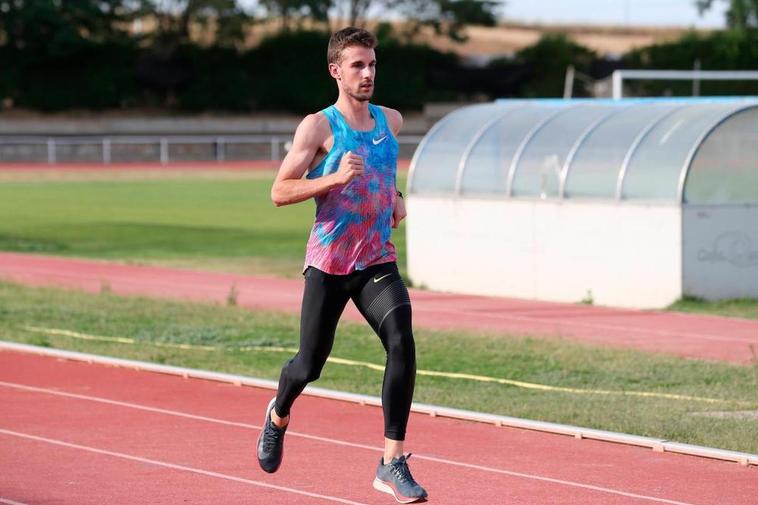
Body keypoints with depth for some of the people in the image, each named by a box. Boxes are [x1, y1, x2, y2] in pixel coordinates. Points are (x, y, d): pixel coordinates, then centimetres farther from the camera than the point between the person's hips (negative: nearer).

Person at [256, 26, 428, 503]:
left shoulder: (391, 121, 9)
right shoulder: (318, 126, -7)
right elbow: (279, 192, -9)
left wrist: (394, 196, 11)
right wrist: (333, 178, -23)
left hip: (379, 262, 3)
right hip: (329, 264, -3)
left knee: (402, 343, -21)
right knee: (310, 365, 5)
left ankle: (393, 463, -19)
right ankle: (279, 414, 43)